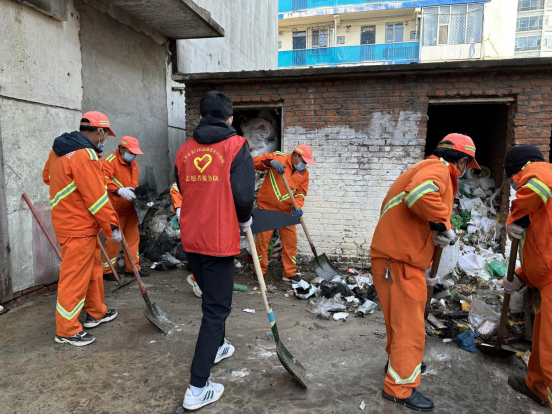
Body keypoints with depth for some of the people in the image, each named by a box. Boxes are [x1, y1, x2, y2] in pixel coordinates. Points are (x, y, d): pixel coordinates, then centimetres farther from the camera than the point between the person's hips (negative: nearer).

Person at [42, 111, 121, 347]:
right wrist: (112, 226, -15)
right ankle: (66, 330, 12)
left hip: (82, 226, 10)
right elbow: (97, 197, -22)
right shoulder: (84, 156, -22)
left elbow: (47, 176, 24)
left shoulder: (60, 150, 9)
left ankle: (96, 313, 34)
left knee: (93, 270, 20)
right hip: (78, 228, -10)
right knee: (75, 277, 0)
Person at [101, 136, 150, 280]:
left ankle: (133, 268, 22)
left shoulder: (134, 164, 14)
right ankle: (106, 271, 12)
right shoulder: (109, 161, -11)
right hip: (116, 210, -7)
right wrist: (119, 190, -41)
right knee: (113, 240, -1)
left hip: (130, 209, 8)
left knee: (133, 238, 11)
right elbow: (104, 179, -28)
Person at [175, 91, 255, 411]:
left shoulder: (185, 150, 6)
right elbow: (243, 194, -16)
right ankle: (198, 388, 8)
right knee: (217, 307, 4)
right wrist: (245, 220, 3)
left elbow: (183, 191, 12)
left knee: (212, 298, 26)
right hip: (220, 240, -6)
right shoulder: (236, 145, -8)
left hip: (191, 238, 6)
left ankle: (217, 347, 47)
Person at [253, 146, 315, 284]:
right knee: (263, 240, 3)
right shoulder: (278, 157, -9)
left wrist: (297, 207, -18)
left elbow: (301, 193, 1)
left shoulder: (304, 173, 1)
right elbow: (255, 161, -13)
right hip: (267, 207, -4)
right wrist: (271, 162, -30)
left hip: (286, 211, 4)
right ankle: (260, 272, 19)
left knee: (291, 241, 5)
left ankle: (290, 273, 20)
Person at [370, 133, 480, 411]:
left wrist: (424, 266, 28)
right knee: (410, 326, 1)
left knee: (403, 319, 26)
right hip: (398, 261, -10)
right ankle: (400, 387, 14)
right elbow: (420, 193, -35)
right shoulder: (438, 168, -8)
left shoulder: (435, 171, 24)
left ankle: (399, 360, 46)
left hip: (404, 259, 10)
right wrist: (442, 224, -20)